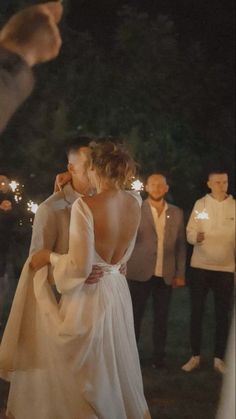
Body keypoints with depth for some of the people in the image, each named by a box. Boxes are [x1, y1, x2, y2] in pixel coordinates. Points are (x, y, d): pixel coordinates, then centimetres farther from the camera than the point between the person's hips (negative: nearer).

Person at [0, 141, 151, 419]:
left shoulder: (85, 206, -23)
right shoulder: (134, 203, -3)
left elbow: (80, 266, -25)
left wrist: (48, 256, -6)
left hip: (88, 296, -6)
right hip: (118, 292, 6)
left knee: (84, 371, 11)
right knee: (116, 366, 24)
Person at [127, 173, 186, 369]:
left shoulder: (177, 213, 7)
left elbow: (181, 245, 9)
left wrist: (180, 273, 6)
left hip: (166, 275, 3)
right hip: (140, 273, -2)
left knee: (161, 318, 10)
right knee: (134, 316, 6)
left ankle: (159, 356, 22)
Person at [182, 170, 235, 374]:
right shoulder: (200, 204, 1)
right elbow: (189, 233, -2)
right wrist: (196, 236, -26)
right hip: (200, 266, 0)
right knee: (196, 312, 5)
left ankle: (219, 359, 15)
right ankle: (195, 356, 15)